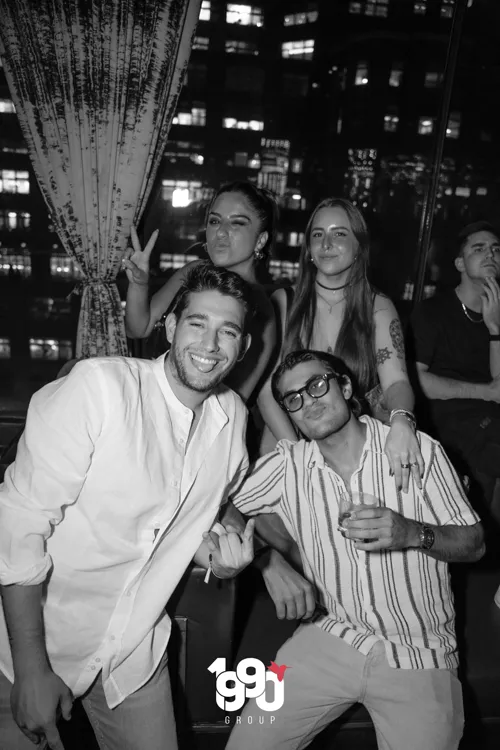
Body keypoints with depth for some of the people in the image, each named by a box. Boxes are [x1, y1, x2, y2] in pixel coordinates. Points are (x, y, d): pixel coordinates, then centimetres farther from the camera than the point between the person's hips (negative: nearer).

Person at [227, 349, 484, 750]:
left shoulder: (420, 451, -11)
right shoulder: (288, 464, -4)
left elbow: (474, 543, -5)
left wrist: (413, 533, -24)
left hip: (420, 656, -1)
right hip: (331, 639, 2)